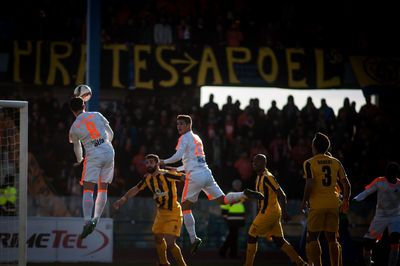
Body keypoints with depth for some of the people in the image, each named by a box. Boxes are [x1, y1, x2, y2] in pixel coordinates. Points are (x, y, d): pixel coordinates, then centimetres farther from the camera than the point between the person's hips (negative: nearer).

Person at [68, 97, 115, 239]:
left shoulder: (74, 128, 2)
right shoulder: (97, 115, 8)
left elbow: (77, 148, 18)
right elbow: (110, 134, 16)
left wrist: (80, 160, 38)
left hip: (93, 155, -3)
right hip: (109, 152, 3)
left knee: (88, 189, -5)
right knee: (103, 188, 12)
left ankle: (87, 220, -19)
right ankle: (96, 218, 6)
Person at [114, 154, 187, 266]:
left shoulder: (166, 174, -20)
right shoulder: (147, 178, 2)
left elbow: (185, 177, -18)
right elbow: (136, 189, 16)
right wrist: (123, 199, 10)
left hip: (173, 213, -8)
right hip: (161, 212, 8)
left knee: (170, 243, -17)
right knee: (158, 239, 19)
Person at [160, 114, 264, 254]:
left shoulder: (185, 138, -3)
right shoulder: (196, 138, 24)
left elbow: (178, 156, -18)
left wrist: (164, 162, -2)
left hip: (195, 176, -7)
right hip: (206, 173, 7)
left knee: (185, 206, 2)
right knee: (222, 199, 7)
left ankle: (193, 239, -5)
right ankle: (244, 194, -17)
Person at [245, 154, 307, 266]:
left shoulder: (267, 177, -16)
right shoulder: (260, 177, 14)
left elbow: (282, 195, -18)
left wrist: (284, 212, -23)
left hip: (268, 213, -9)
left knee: (252, 237, -1)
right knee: (279, 240, 10)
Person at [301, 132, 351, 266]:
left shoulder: (309, 163, -6)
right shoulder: (335, 162, 8)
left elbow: (310, 185, -15)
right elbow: (346, 184, 9)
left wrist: (304, 201, -2)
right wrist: (345, 200, 22)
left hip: (317, 204, -4)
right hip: (333, 203, 4)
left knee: (312, 237, 2)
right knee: (332, 238, 9)